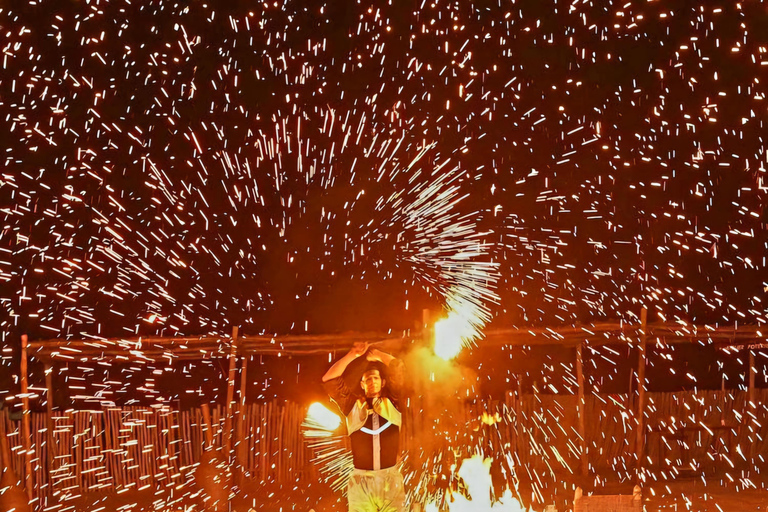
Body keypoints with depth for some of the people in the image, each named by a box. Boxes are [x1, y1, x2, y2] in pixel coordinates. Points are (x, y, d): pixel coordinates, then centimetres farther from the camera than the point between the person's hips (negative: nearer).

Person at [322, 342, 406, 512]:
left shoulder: (392, 403, 10)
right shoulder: (353, 406, 9)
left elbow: (399, 368, 6)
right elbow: (329, 380, 3)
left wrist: (376, 354, 14)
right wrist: (353, 355, 4)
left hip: (391, 479, 0)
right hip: (361, 480, 0)